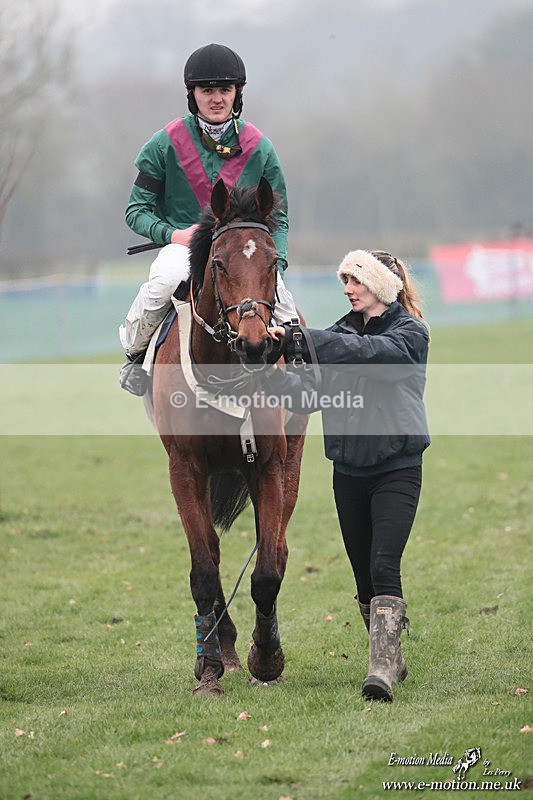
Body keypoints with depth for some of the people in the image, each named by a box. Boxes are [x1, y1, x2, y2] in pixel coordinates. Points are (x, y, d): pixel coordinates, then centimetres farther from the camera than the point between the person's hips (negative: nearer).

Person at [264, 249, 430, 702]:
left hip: (397, 469, -6)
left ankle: (382, 669, -24)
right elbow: (308, 395, 3)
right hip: (349, 472, 6)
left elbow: (366, 353, -25)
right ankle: (391, 658, 25)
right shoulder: (342, 333, 11)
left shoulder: (409, 334, -6)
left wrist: (298, 341, -30)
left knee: (383, 567, -17)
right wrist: (272, 373, -16)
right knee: (364, 574, 9)